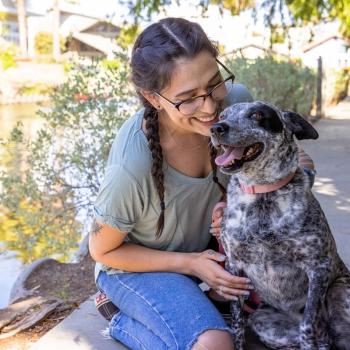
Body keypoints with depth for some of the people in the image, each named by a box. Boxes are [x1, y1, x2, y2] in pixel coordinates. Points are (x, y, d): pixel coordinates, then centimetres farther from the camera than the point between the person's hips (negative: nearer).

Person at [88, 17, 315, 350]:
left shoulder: (236, 101, -22)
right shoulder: (131, 166, -36)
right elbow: (103, 250, -16)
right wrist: (190, 264, -19)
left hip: (206, 244, 6)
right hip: (136, 264, -5)